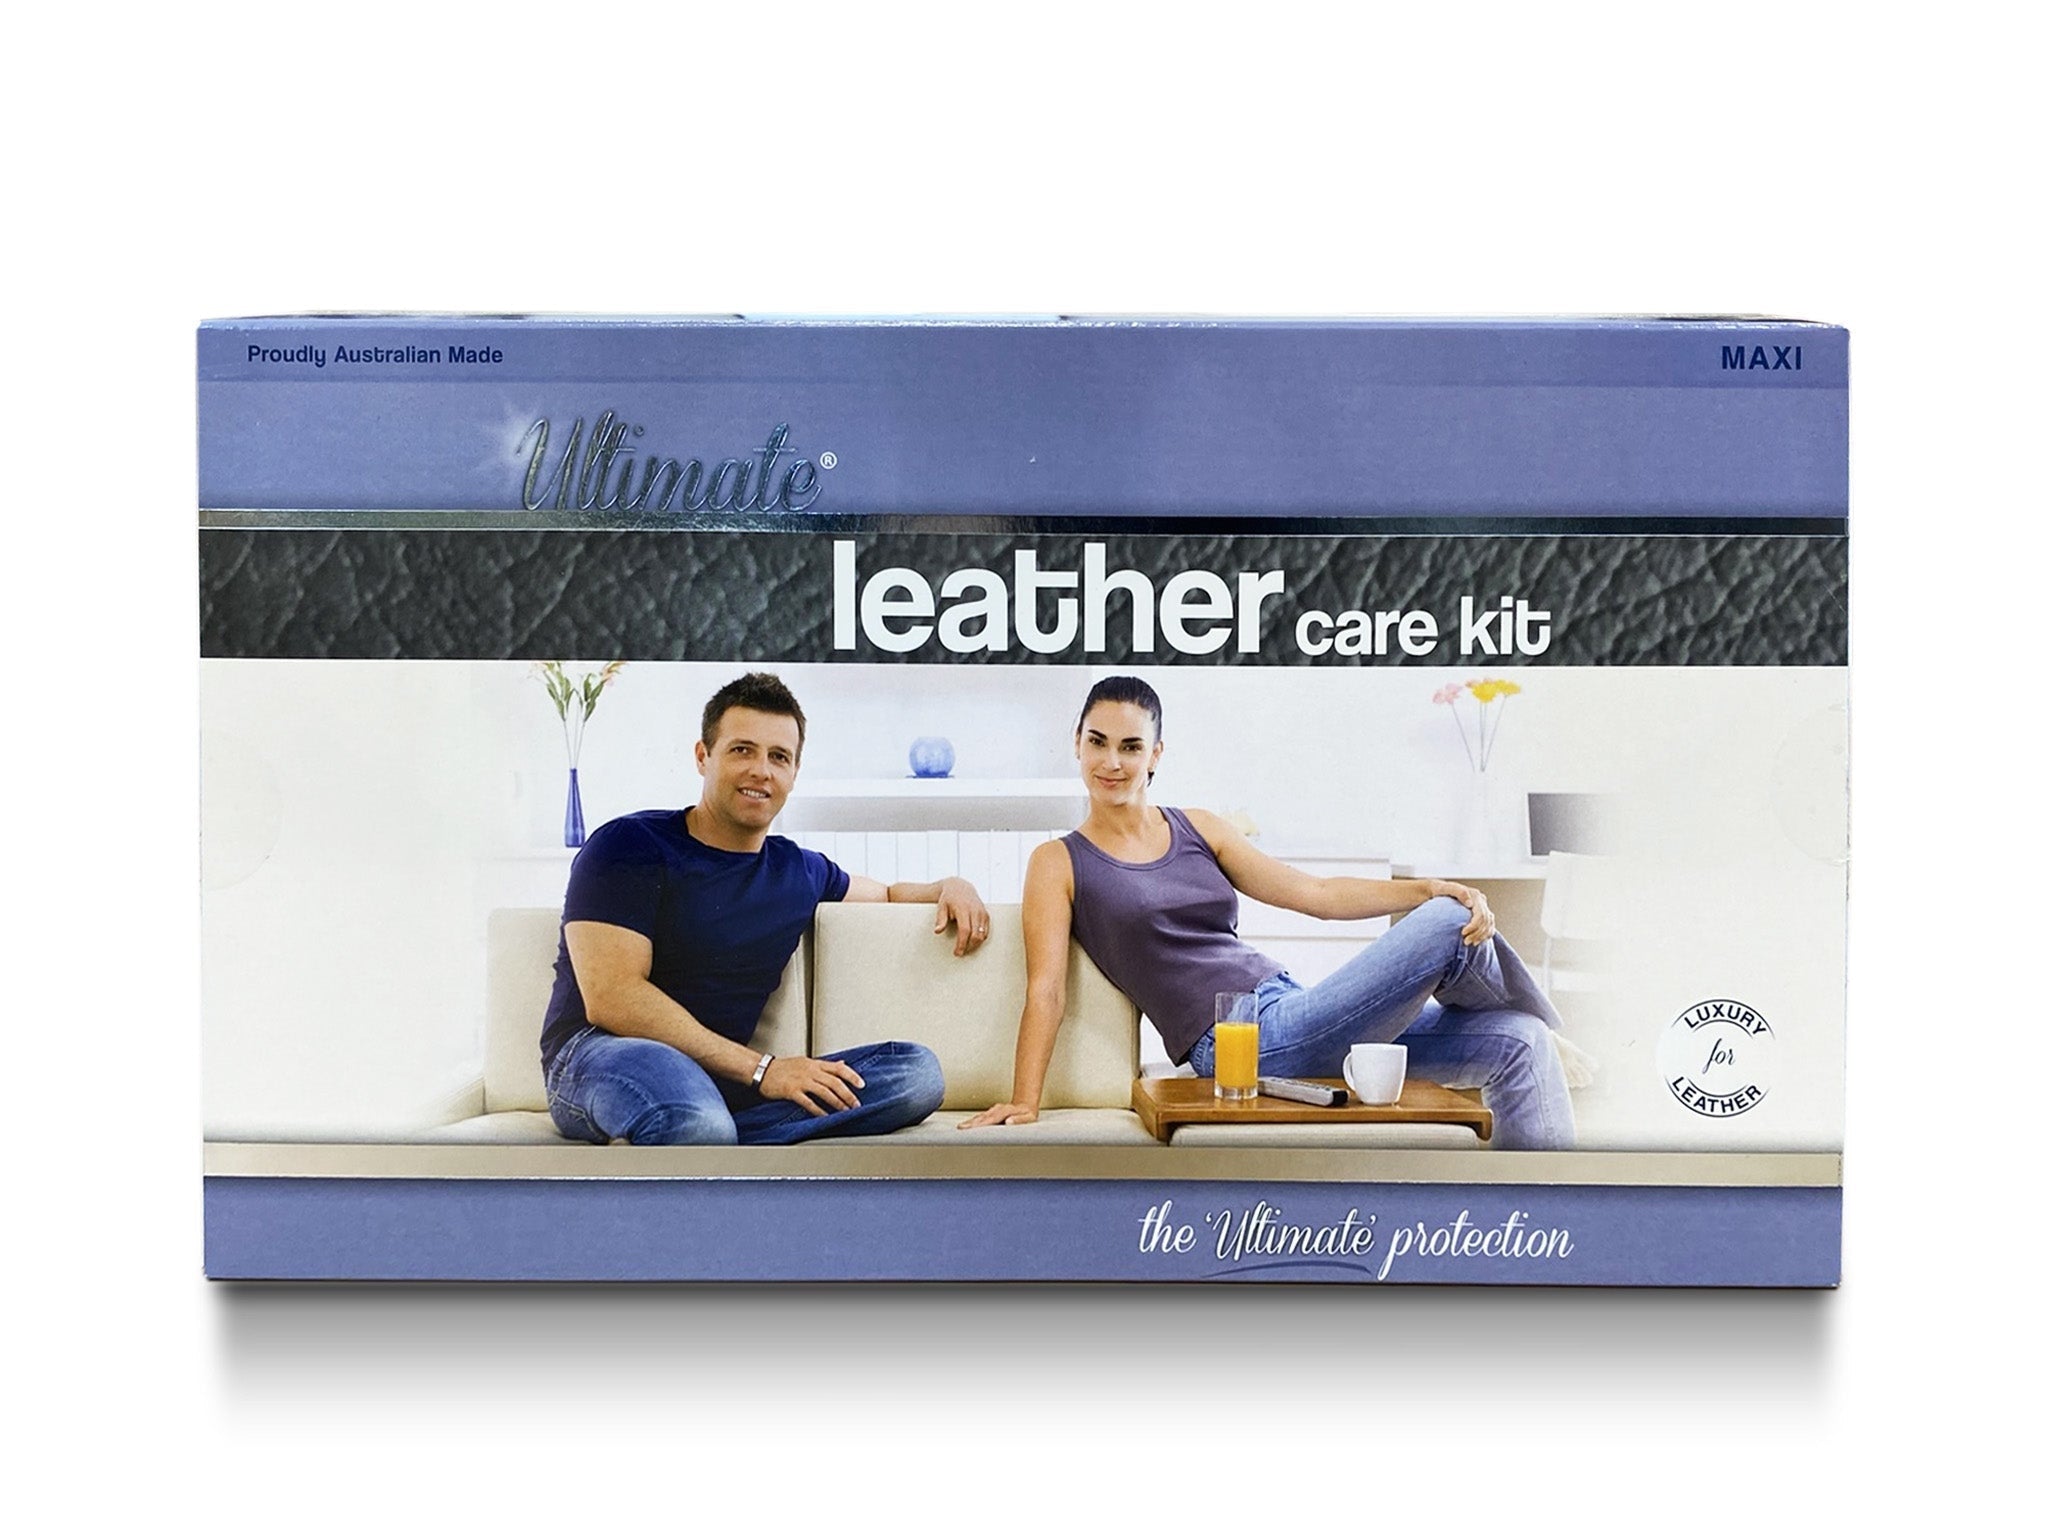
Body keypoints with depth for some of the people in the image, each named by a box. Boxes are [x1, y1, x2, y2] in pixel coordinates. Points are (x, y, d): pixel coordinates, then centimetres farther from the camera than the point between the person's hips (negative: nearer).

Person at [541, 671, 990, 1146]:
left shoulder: (800, 871, 18)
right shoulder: (629, 846, -2)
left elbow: (887, 893, 40)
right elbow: (610, 998, -14)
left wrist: (950, 887, 15)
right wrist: (760, 1067, -17)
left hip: (723, 1081, 9)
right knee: (698, 1126, -46)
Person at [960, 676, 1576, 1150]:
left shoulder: (1199, 829, 16)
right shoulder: (1060, 863, 5)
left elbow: (1314, 893, 11)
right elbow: (1045, 990, -5)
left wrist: (1428, 888, -2)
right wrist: (1023, 1103, -18)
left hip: (1291, 1006, 6)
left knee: (1514, 1043, -6)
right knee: (1446, 925, -17)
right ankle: (1530, 1012, 16)